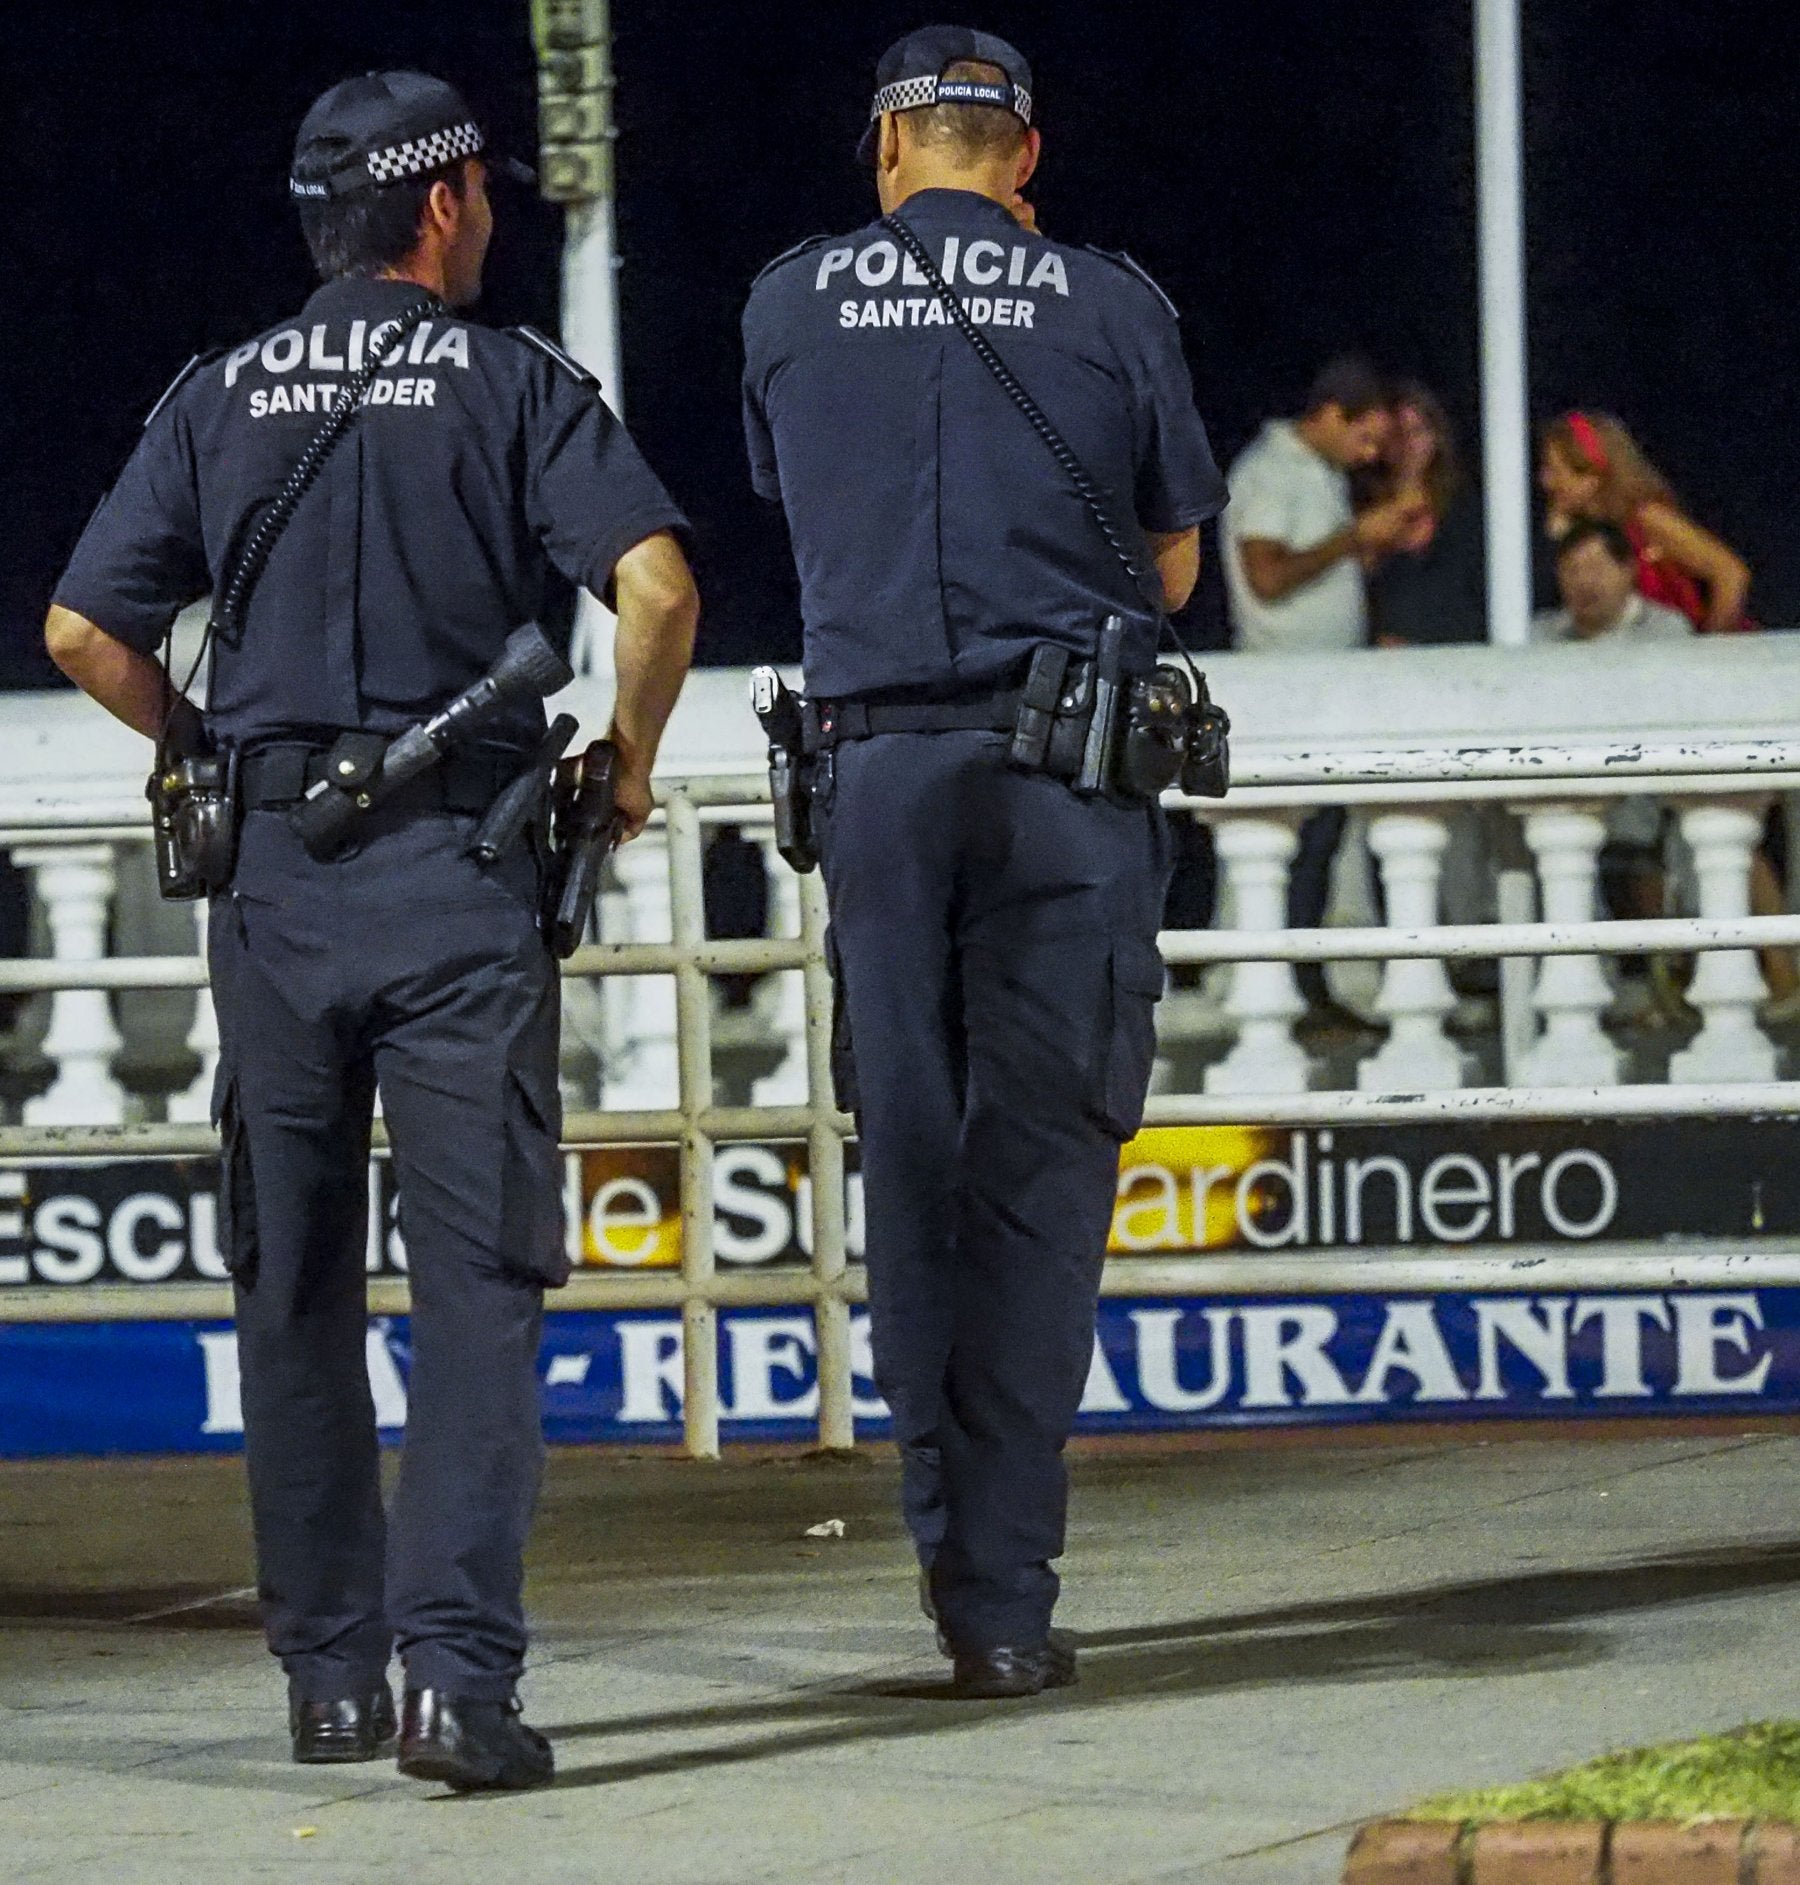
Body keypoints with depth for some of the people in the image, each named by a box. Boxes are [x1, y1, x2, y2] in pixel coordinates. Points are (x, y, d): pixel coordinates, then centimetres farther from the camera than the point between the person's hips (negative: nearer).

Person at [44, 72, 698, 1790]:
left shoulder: (220, 400, 9)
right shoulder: (512, 384, 0)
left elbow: (85, 632, 5)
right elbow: (654, 586, -13)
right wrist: (628, 761, 3)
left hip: (271, 874, 3)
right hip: (457, 869, -3)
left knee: (295, 1293, 12)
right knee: (474, 1280, -4)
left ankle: (327, 1674, 15)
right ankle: (455, 1668, -16)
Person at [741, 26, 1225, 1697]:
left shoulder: (791, 304, 7)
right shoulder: (1109, 306, 3)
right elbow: (1175, 563, 15)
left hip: (877, 760, 1)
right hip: (1071, 768, -1)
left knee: (912, 1161, 12)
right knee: (1040, 1172, -1)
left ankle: (952, 1547, 15)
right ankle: (1006, 1597, -4)